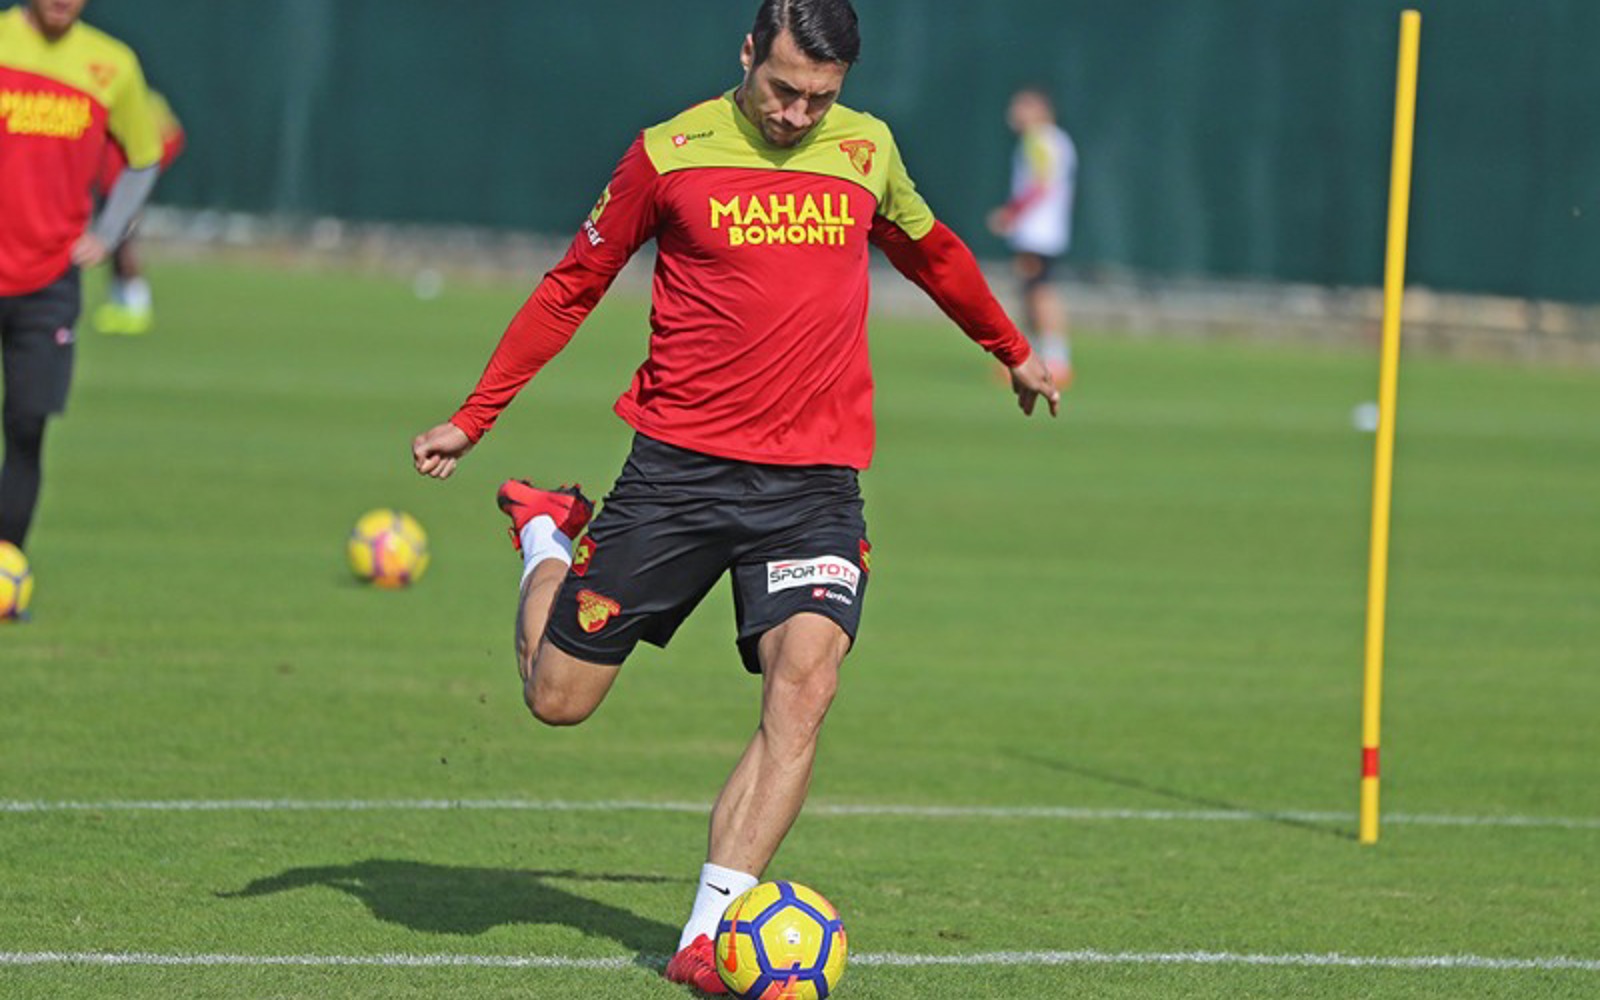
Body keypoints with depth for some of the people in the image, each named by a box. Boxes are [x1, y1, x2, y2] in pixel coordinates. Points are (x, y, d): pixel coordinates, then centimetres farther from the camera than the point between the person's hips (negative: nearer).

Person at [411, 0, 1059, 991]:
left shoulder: (868, 149, 6)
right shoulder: (669, 154, -3)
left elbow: (932, 251, 28)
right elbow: (574, 285, 8)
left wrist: (1014, 352, 41)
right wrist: (472, 418, 9)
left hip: (815, 480, 1)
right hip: (677, 464, -1)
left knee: (806, 678, -22)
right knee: (557, 697, 2)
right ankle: (545, 530, 35)